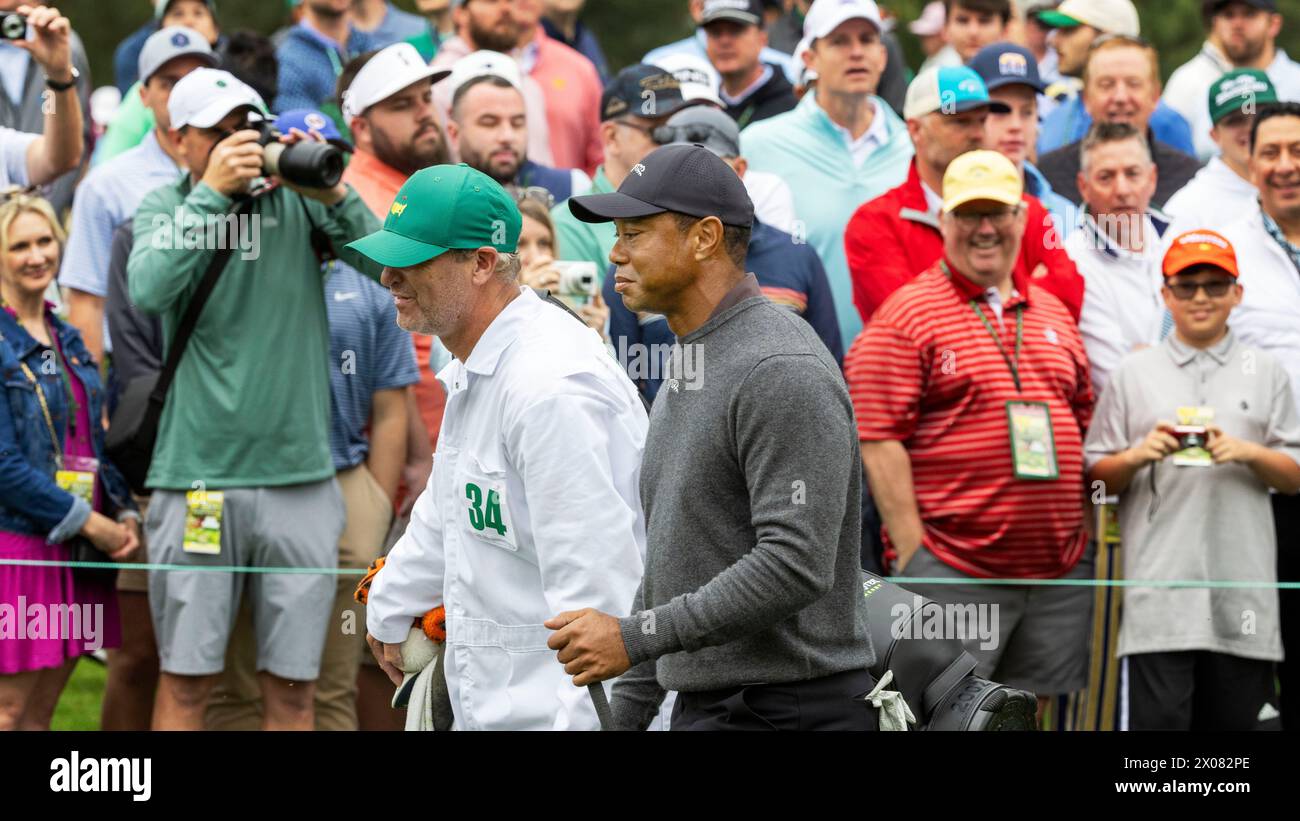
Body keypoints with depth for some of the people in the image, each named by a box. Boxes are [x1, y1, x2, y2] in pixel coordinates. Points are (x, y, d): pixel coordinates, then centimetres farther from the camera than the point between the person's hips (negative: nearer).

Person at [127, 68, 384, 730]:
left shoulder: (295, 197, 5)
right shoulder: (165, 208, 4)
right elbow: (148, 289, -15)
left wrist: (332, 194, -18)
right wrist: (212, 192, -17)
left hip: (301, 475, 1)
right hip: (199, 473, -1)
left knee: (292, 686, 5)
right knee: (186, 680, 0)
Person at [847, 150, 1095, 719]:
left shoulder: (1053, 314, 17)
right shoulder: (907, 316, -3)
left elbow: (1084, 429, 23)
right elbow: (878, 442, -9)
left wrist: (1085, 535, 15)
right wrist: (911, 552, -13)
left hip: (1059, 574, 6)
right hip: (953, 574, -6)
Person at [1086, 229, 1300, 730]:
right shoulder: (1134, 374, 10)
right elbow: (1097, 477, 11)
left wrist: (1248, 453, -8)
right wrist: (1137, 457, -9)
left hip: (1243, 583, 1)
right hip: (1160, 584, -1)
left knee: (1240, 716, 4)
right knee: (1156, 716, -8)